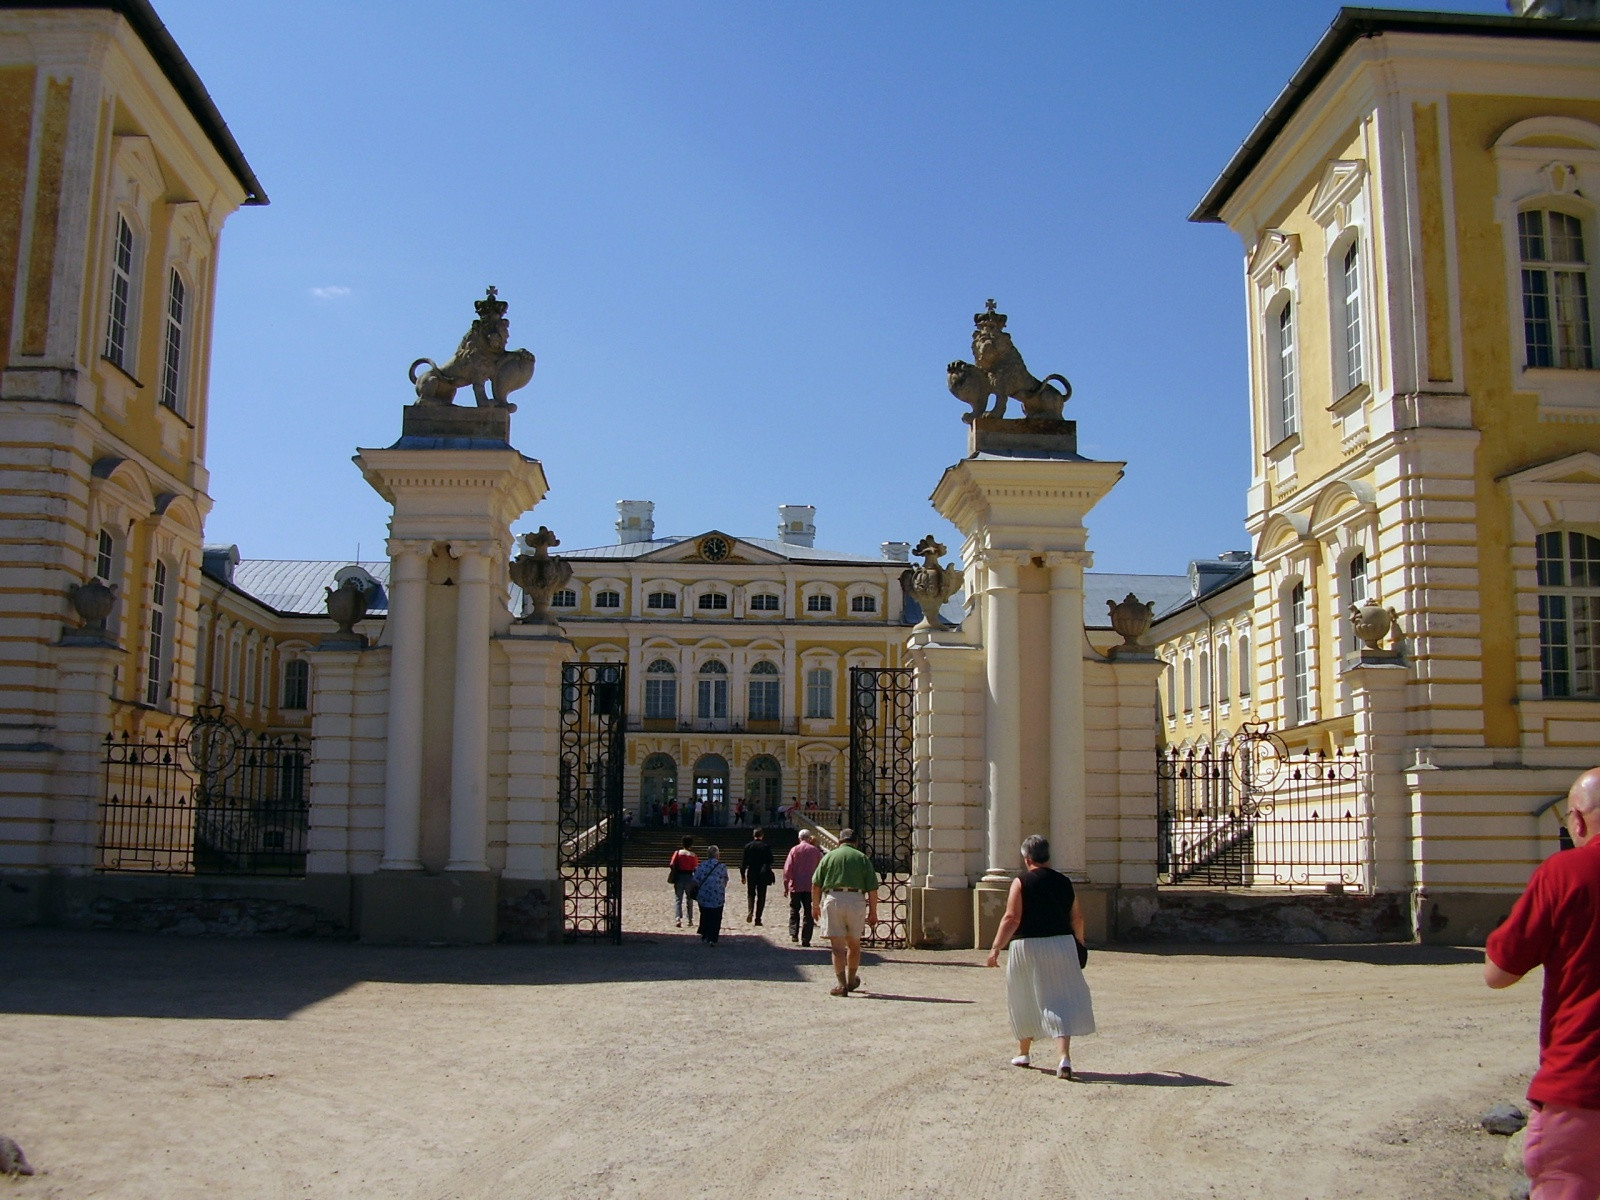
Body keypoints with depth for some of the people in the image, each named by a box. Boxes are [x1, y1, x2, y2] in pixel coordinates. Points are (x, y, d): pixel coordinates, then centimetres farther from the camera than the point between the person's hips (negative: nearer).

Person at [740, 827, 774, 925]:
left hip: (751, 874, 1)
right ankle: (758, 919, 4)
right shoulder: (766, 847, -5)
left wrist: (742, 875, 5)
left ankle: (750, 911, -11)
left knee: (751, 894, 15)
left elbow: (743, 862, -1)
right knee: (761, 897, 6)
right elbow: (770, 861, -4)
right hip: (763, 875, -1)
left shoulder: (748, 846, -2)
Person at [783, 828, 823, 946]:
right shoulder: (815, 851, 1)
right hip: (810, 887, 0)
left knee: (794, 910, 15)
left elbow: (787, 869, -5)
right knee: (808, 913, 4)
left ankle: (793, 934, 6)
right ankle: (805, 939, 0)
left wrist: (786, 886, 1)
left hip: (795, 886, 0)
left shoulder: (794, 850, -2)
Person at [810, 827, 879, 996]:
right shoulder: (862, 858, 8)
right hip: (856, 901, 1)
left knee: (837, 946, 1)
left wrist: (815, 906, 15)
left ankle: (842, 985, -6)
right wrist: (873, 912, 9)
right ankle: (851, 980, 32)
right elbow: (872, 888, 2)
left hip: (832, 900, -1)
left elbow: (815, 884, 6)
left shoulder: (829, 856, 10)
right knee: (854, 944, 18)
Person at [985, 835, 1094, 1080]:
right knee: (1060, 1001, 2)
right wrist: (1078, 944, 33)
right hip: (1062, 944, 3)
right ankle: (1064, 1057, -16)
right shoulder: (1064, 882, 8)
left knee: (1026, 1000, 15)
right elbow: (1077, 917, 17)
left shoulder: (1021, 882, -6)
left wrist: (996, 948, -14)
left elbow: (1012, 919, -15)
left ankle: (1022, 1053, 30)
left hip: (1028, 947, -3)